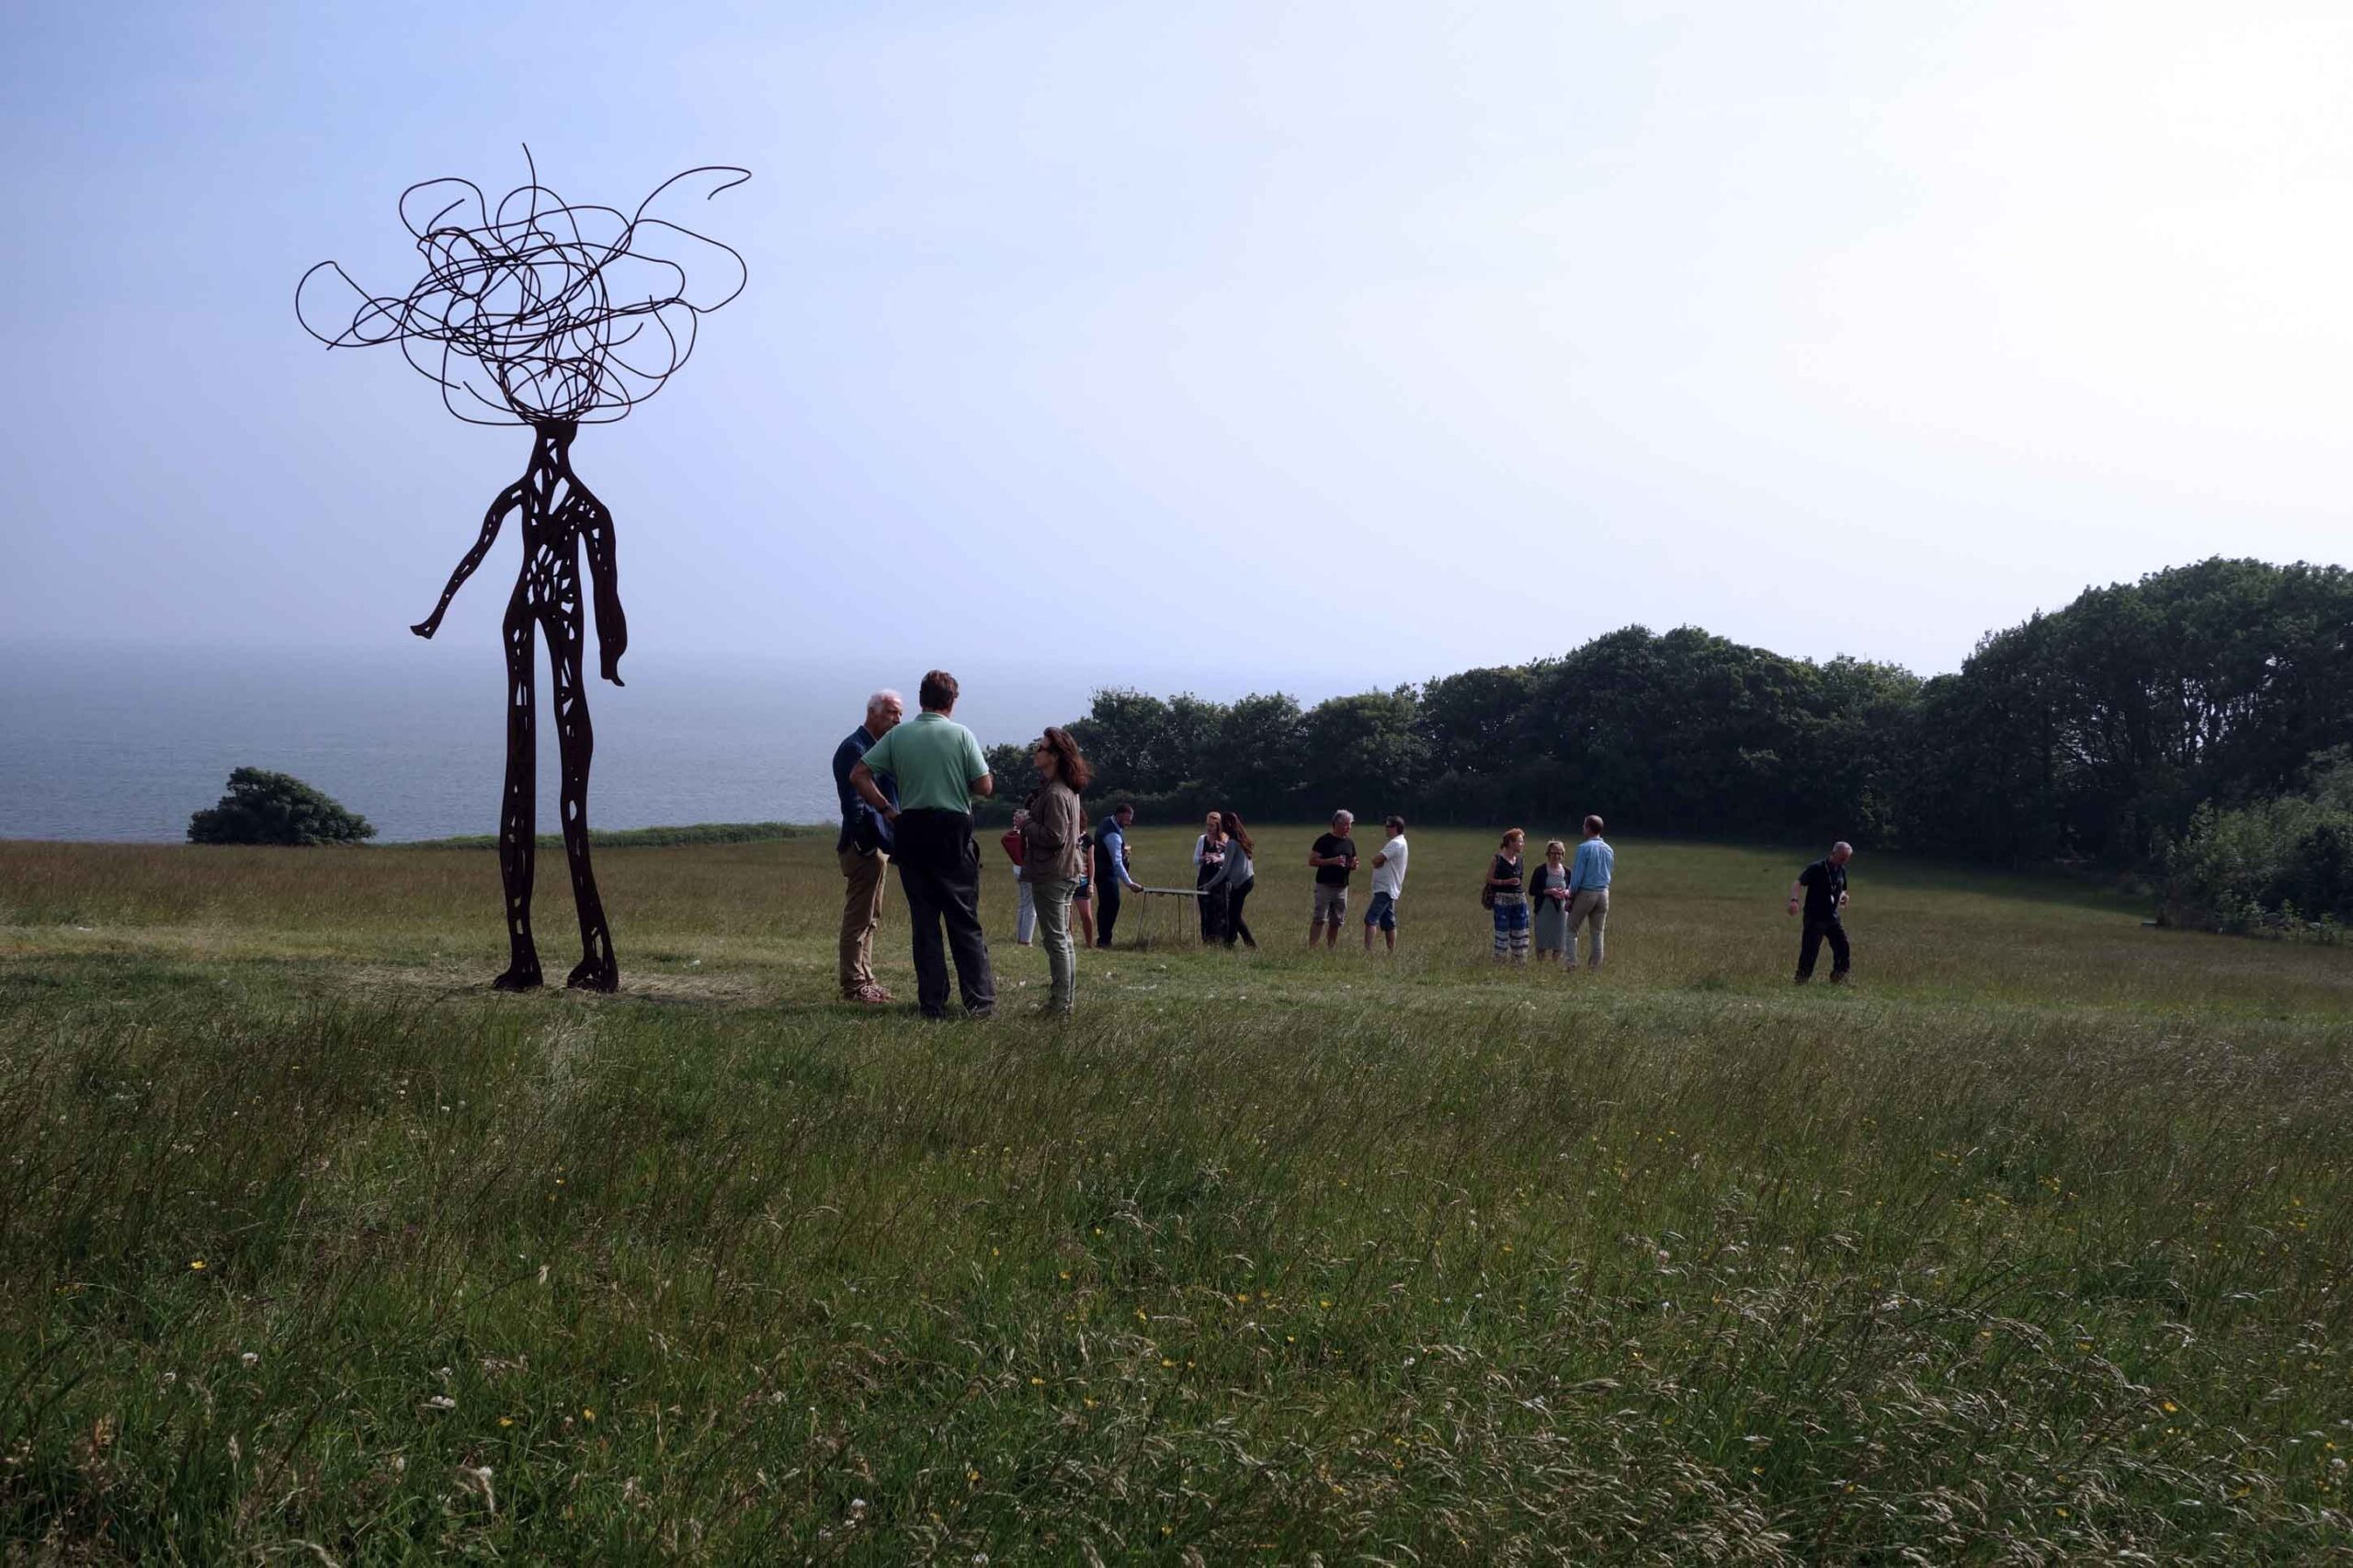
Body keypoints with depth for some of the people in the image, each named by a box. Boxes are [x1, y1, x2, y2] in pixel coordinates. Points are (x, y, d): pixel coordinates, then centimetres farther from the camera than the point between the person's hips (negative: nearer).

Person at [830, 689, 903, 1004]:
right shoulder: (853, 749, -13)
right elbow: (855, 804, -19)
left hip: (879, 845, 10)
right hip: (863, 845, -10)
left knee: (870, 919, 15)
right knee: (858, 918, -6)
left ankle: (863, 980, 22)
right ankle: (854, 986, -2)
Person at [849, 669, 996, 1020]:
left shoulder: (898, 735, 2)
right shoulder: (961, 735, -6)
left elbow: (858, 775, -1)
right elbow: (985, 786, -7)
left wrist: (886, 810, 5)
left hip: (911, 830, 2)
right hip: (953, 830, -2)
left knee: (924, 919, 7)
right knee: (964, 919, 4)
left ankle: (932, 1002, 6)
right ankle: (980, 999, 2)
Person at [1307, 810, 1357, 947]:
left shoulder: (1349, 843, 13)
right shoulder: (1324, 841, -6)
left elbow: (1352, 863, 22)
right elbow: (1312, 861, -9)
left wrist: (1353, 866, -3)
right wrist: (1332, 861, -20)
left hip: (1342, 888, 6)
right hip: (1325, 886, -6)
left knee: (1336, 922, 8)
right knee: (1319, 920, -11)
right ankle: (1311, 948, -12)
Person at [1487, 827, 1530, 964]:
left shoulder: (1519, 860, 10)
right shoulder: (1498, 859, -7)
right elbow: (1489, 879, -7)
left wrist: (1524, 896, 13)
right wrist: (1506, 882, -17)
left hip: (1519, 898, 6)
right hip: (1503, 898, -6)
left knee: (1520, 932, 5)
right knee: (1502, 931, -2)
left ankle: (1519, 961, 13)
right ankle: (1499, 962, 5)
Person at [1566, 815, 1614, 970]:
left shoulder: (1584, 848, -11)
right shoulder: (1609, 850, 9)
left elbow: (1578, 874, -11)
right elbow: (1609, 873, 14)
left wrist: (1571, 894, -2)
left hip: (1585, 893, -5)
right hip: (1604, 893, 6)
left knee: (1572, 928, 3)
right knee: (1598, 933, 8)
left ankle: (1570, 962, -5)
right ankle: (1595, 965, 8)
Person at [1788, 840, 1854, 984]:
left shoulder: (1841, 871, 10)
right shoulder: (1817, 868, -12)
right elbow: (1797, 884, -18)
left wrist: (1843, 897, 0)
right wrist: (1794, 900, -36)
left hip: (1833, 917, 7)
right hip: (1814, 918, -7)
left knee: (1843, 948, 1)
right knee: (1809, 952, -6)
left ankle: (1838, 979, 15)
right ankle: (1801, 981, 3)